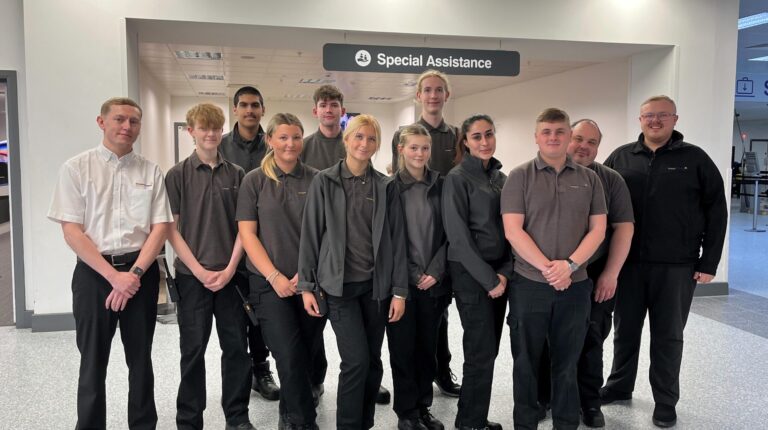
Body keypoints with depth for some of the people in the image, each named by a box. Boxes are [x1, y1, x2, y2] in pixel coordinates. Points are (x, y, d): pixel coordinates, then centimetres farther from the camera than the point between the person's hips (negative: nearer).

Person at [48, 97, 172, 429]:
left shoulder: (151, 172, 5)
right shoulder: (76, 168, -1)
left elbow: (160, 226, 0)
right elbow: (71, 230, -6)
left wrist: (134, 273, -12)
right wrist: (113, 275, -14)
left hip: (142, 270, 2)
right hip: (93, 272, -1)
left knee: (140, 359, 13)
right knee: (93, 361, 8)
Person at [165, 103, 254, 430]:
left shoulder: (236, 175, 5)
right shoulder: (177, 175, -1)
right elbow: (172, 229, -3)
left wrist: (230, 269, -6)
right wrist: (200, 271, -10)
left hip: (231, 274, 2)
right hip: (192, 275, -2)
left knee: (236, 347, 7)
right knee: (193, 350, 6)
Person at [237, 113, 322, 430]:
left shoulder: (315, 179, 3)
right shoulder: (254, 181, 0)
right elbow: (247, 233, -2)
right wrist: (275, 276, -11)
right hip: (270, 282, -2)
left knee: (308, 355, 10)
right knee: (290, 358, -8)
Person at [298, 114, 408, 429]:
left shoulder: (386, 186, 4)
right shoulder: (324, 181, -1)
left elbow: (397, 239, 3)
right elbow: (310, 234, -2)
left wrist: (399, 290, -1)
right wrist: (306, 285, -5)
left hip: (376, 285, 3)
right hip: (339, 284, -3)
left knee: (373, 361, 10)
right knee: (356, 360, -9)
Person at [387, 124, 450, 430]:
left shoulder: (440, 185, 5)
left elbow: (448, 233, 4)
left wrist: (435, 271, -7)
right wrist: (413, 275, -9)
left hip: (434, 280, 3)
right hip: (401, 281, -2)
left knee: (427, 346, 10)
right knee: (403, 347, 5)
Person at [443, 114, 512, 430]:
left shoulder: (501, 177, 11)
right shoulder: (457, 178, -9)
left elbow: (509, 227, 10)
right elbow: (458, 235, -14)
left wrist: (505, 272, -4)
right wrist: (488, 278, -14)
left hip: (499, 273, 7)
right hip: (470, 274, -6)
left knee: (489, 349, 12)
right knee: (481, 352, -3)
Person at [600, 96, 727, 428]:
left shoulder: (695, 159, -1)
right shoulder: (620, 158, 5)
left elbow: (716, 211, -1)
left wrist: (709, 262, -5)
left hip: (676, 265, -2)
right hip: (627, 262, 2)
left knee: (668, 335, 9)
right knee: (625, 330, 15)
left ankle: (665, 402, 23)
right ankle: (619, 386, 33)